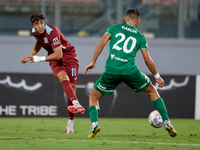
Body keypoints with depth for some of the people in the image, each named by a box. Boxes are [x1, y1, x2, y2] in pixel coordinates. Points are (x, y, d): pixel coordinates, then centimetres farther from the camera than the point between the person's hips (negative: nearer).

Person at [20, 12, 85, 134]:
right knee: (63, 78, -29)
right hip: (54, 58, 4)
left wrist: (40, 59, -25)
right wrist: (30, 57, 18)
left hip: (68, 56, -4)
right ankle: (76, 104, -53)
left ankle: (70, 123, 1)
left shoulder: (52, 32, -28)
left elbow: (58, 55, -28)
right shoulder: (35, 31, -5)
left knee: (72, 86, -8)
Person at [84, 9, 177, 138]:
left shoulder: (114, 28, 18)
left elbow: (102, 43, 3)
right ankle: (167, 122, 16)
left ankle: (94, 123, -9)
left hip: (111, 70, 0)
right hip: (130, 71, 0)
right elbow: (148, 60, 11)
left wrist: (93, 62, 5)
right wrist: (157, 76, 22)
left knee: (93, 96, 17)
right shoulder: (140, 37, 17)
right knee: (152, 91, 24)